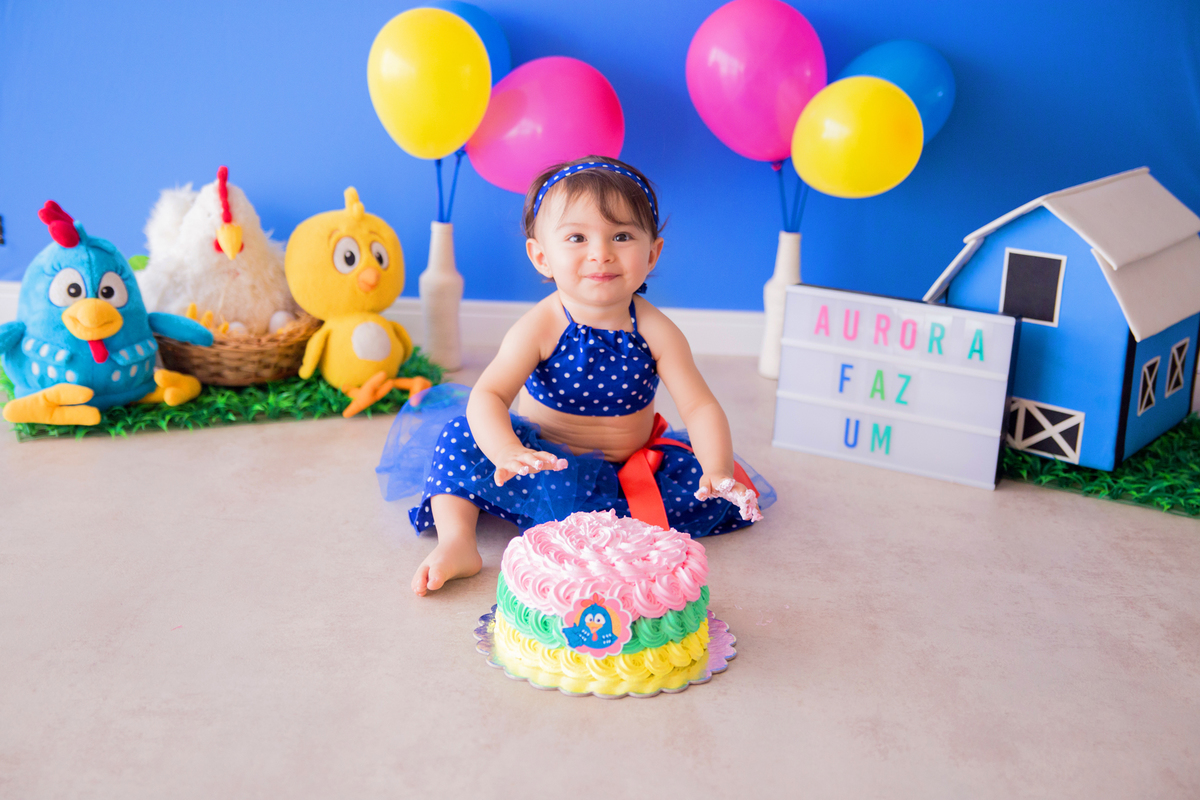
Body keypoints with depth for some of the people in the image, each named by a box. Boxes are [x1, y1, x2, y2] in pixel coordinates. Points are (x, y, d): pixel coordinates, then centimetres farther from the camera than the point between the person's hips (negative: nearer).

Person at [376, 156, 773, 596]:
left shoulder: (655, 331, -15)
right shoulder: (540, 328, -19)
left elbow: (700, 406, -18)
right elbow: (487, 395, -29)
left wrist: (718, 470, -37)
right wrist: (506, 451, -51)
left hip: (633, 465, 1)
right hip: (547, 460, -1)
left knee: (710, 491, -22)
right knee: (460, 439, -20)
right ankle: (455, 541, -22)